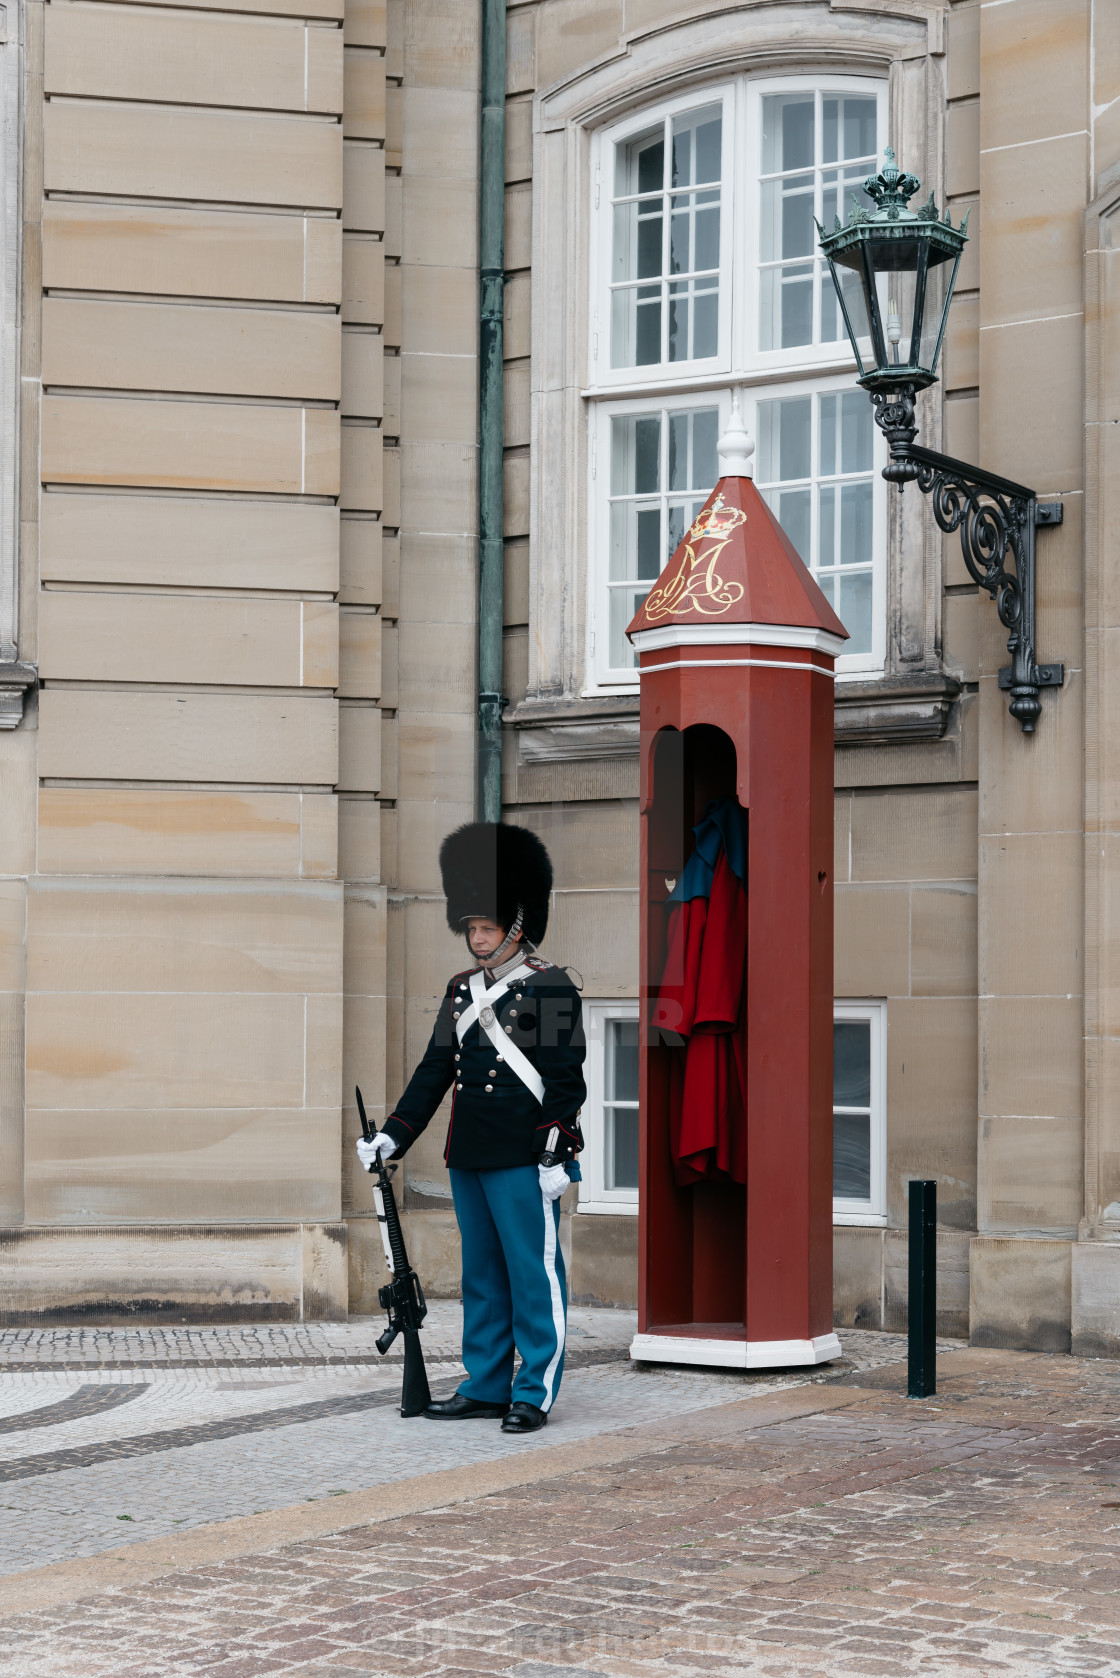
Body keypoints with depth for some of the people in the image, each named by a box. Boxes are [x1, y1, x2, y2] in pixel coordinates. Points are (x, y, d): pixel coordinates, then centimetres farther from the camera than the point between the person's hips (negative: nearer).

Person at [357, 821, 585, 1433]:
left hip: (525, 1159, -7)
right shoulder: (462, 990, 13)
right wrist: (392, 1136, 10)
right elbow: (434, 1071, 16)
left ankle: (534, 1393, 6)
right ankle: (485, 1386, 20)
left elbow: (566, 1079, -10)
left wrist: (557, 1155, -15)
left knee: (532, 1273, -1)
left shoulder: (549, 988, -7)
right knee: (481, 1275, 12)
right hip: (468, 1157, 7)